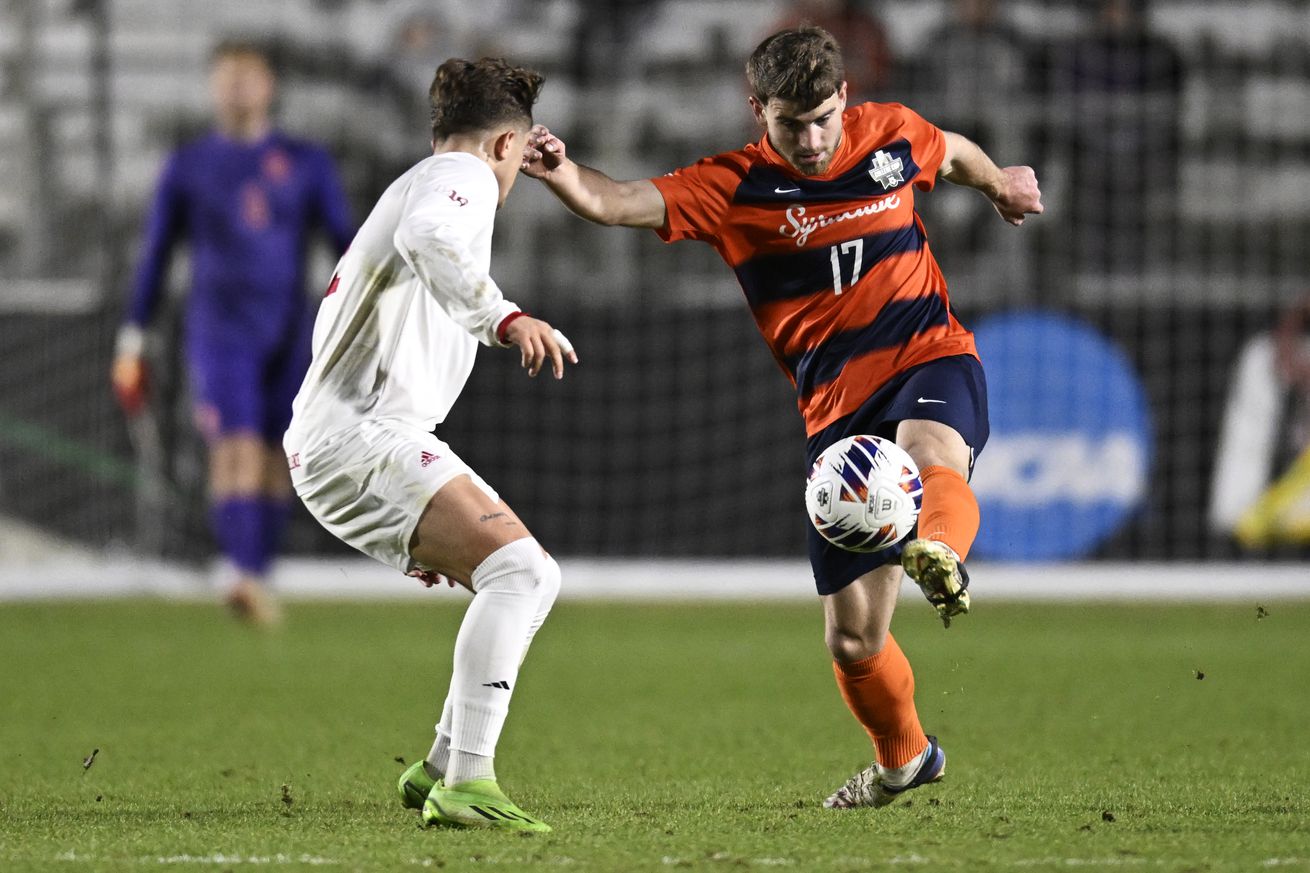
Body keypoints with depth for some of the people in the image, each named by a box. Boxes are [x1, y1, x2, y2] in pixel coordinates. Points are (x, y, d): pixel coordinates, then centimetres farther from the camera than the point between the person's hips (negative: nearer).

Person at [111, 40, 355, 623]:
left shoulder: (306, 164, 6)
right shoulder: (187, 168, 6)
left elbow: (346, 243, 5)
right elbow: (155, 255, 10)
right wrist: (132, 338, 7)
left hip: (288, 335, 2)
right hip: (219, 333, -2)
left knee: (275, 464, 4)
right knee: (236, 452, -19)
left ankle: (258, 579, 16)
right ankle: (246, 577, -30)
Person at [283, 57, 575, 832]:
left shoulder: (417, 184, 29)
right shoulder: (460, 176, -2)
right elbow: (427, 237, -28)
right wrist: (505, 318, -35)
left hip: (333, 439, 11)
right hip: (362, 438, -11)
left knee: (532, 578, 15)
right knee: (515, 567, -23)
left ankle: (441, 768, 16)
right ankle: (466, 786, -29)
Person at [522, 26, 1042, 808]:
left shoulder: (890, 135, 2)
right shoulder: (732, 189, -5)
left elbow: (955, 153, 26)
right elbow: (614, 203, -20)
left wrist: (1001, 185, 46)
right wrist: (561, 172, -41)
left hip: (931, 360, 0)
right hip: (836, 410, 1)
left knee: (931, 453, -40)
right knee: (852, 639, 3)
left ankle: (941, 556, -71)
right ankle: (904, 757, 30)